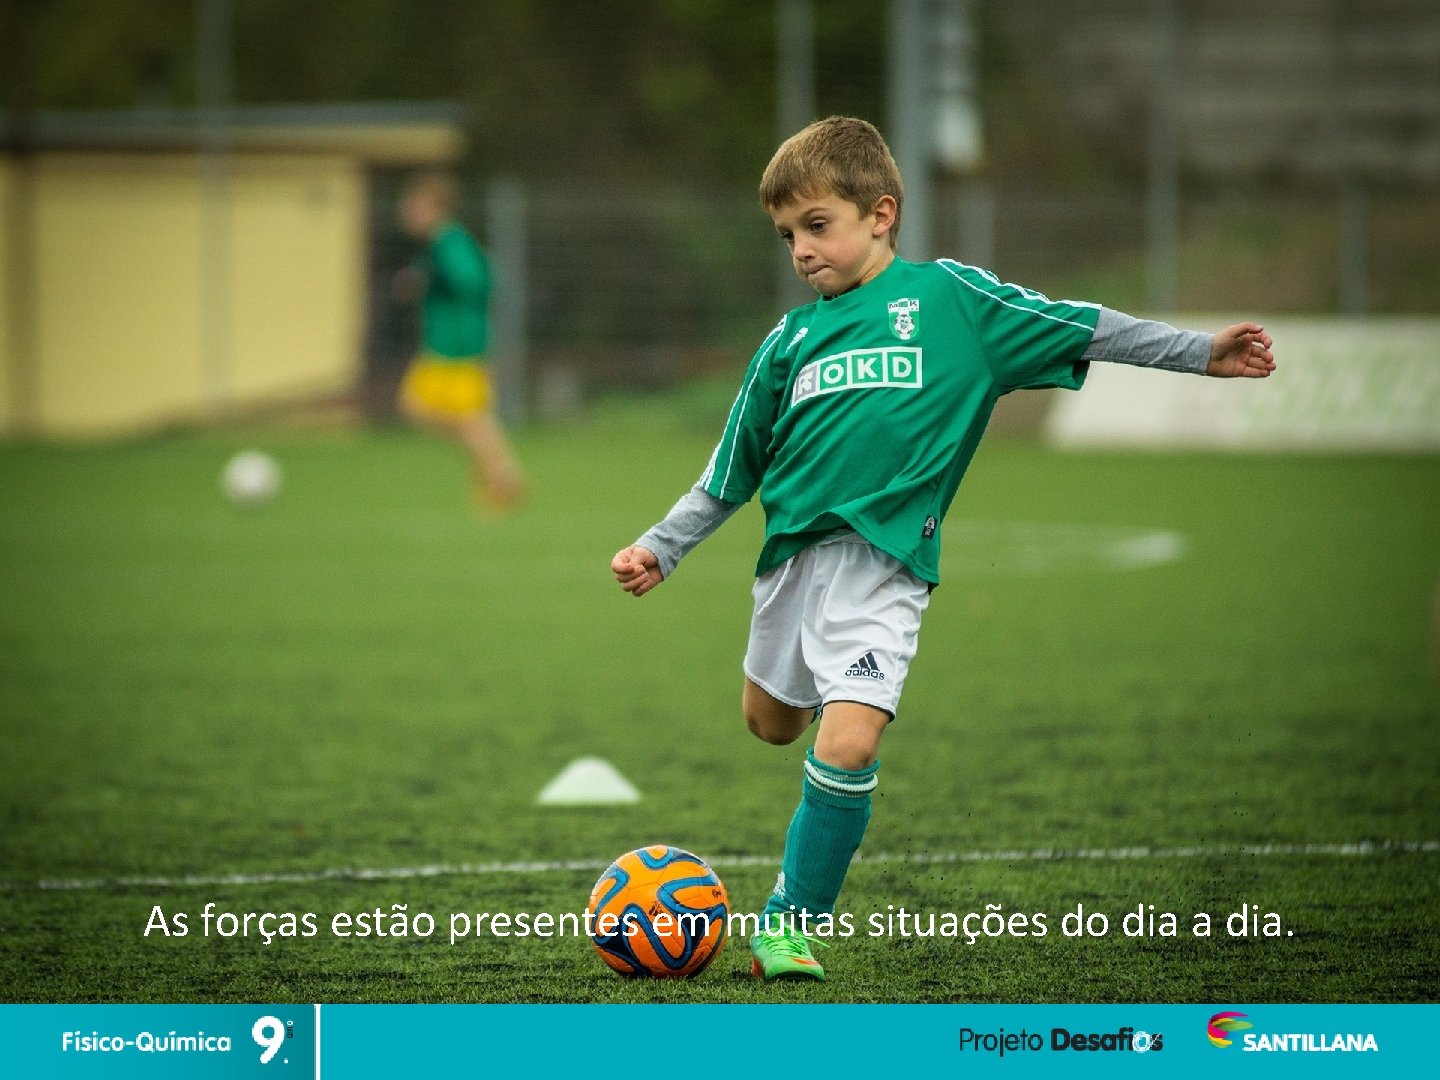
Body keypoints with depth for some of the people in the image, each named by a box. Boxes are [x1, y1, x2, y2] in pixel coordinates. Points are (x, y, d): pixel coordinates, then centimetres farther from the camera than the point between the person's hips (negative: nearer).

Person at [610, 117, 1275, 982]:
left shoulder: (948, 296, 1)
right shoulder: (791, 339, 11)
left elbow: (1076, 328, 3)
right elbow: (730, 474, 19)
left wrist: (1201, 353, -1)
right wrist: (660, 550, 15)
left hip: (883, 562, -5)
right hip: (793, 551, 5)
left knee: (847, 744, -19)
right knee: (772, 723, 19)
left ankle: (793, 923, -5)